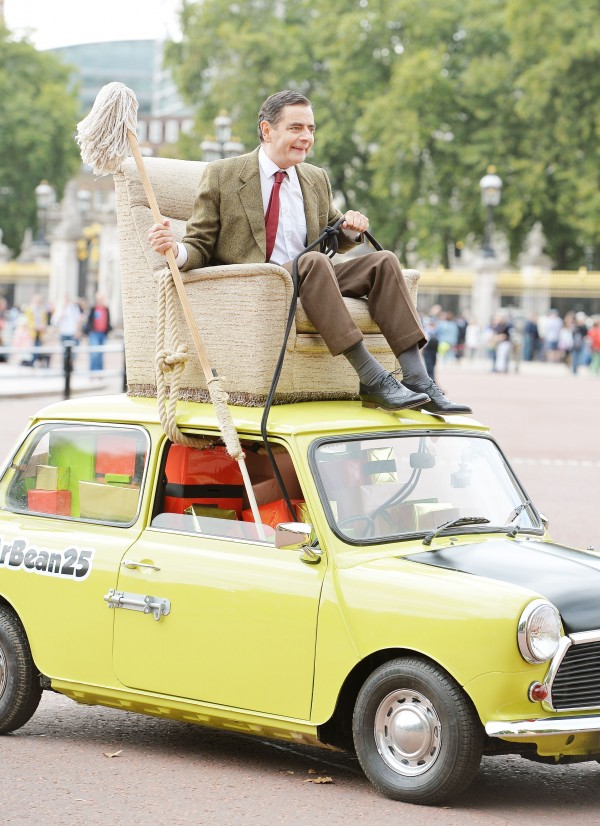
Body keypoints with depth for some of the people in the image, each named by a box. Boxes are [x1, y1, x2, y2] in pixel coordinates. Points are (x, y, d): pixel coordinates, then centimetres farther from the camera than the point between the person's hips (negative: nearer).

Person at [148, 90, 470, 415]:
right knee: (313, 261, -35)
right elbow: (200, 247, 2)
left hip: (308, 284, 6)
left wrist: (351, 229, 3)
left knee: (383, 261, -15)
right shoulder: (222, 176, 2)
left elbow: (335, 240, 28)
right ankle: (372, 379, -39)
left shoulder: (317, 180, 18)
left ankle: (416, 379, -26)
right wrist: (176, 249, -23)